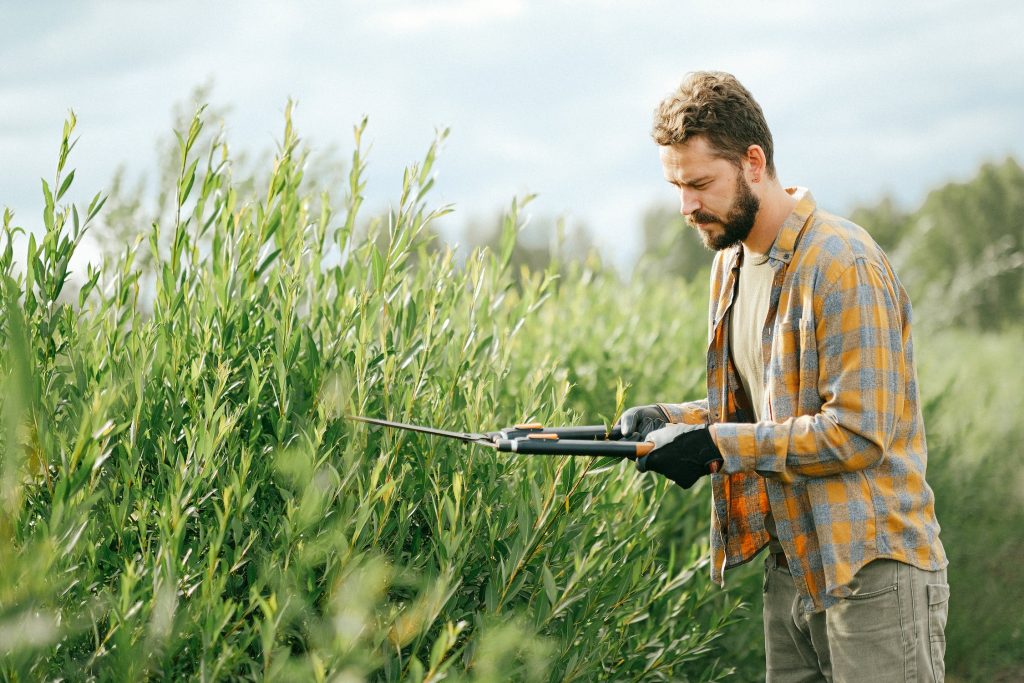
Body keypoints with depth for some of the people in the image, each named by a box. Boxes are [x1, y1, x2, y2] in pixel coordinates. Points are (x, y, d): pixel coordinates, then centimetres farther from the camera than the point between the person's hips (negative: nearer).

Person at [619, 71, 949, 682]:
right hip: (790, 568, 8)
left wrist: (716, 445, -20)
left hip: (871, 569, -8)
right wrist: (668, 420, 2)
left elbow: (861, 432, -21)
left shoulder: (843, 265, -17)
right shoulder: (733, 261, 12)